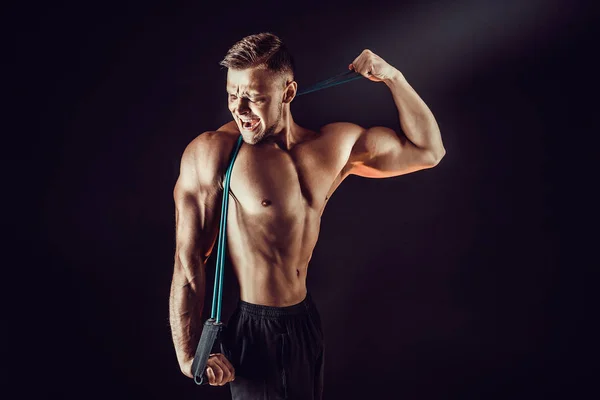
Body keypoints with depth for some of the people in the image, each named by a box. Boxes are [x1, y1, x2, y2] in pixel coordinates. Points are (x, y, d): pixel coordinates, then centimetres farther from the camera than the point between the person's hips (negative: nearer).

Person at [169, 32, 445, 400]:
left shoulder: (335, 145, -1)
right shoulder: (212, 152, -16)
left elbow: (428, 150, 7)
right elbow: (189, 259, -16)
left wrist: (392, 77, -1)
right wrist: (189, 356, -19)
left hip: (306, 319, 6)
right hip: (251, 329, -6)